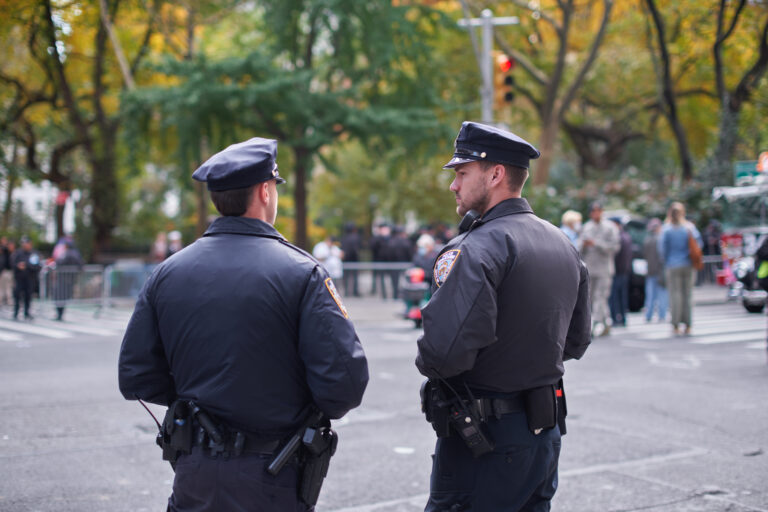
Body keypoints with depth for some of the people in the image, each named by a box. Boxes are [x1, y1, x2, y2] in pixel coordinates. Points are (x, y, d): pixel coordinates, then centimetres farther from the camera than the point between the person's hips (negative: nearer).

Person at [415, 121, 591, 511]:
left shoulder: (478, 249, -19)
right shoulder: (563, 245, 9)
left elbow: (444, 351, -29)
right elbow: (575, 343, 18)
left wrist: (426, 362, -8)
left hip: (484, 441, -8)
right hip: (546, 433, 8)